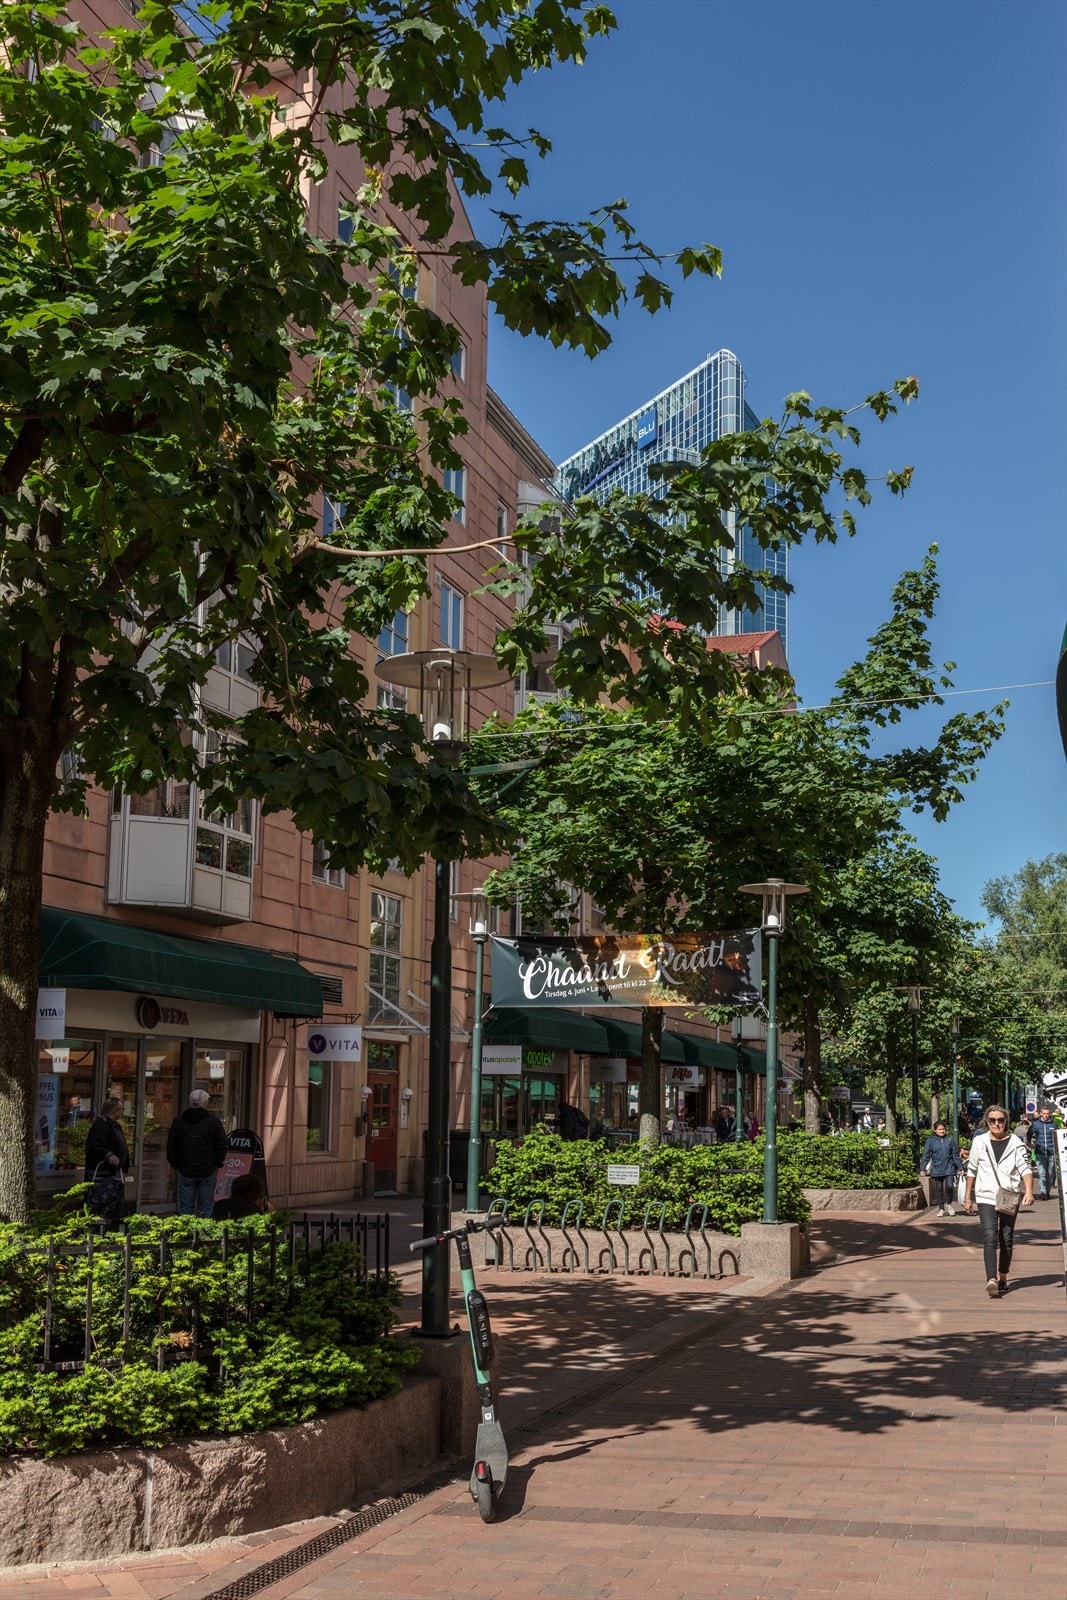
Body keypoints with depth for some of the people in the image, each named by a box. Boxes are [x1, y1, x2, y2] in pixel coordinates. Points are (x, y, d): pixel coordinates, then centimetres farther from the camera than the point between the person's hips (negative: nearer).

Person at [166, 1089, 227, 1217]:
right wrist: (217, 1164, 11)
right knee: (206, 1207, 4)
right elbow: (222, 1147, -3)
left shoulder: (178, 1121, 1)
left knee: (185, 1208, 5)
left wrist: (175, 1165, 15)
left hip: (185, 1172, 1)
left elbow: (170, 1147, 5)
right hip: (208, 1172, -1)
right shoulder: (213, 1122, -6)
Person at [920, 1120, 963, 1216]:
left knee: (949, 1186, -13)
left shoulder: (950, 1139, 4)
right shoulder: (930, 1140, 0)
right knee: (938, 1189, 7)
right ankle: (941, 1208, 20)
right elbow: (926, 1156, 0)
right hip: (937, 1169, 0)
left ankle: (948, 1203, 13)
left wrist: (960, 1167, 9)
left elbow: (955, 1155, 10)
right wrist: (923, 1169, -6)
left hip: (949, 1168, 0)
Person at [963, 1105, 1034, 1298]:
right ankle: (991, 1280, -25)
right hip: (986, 1197, -1)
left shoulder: (1015, 1143, 0)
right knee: (990, 1238, -15)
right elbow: (972, 1170, 13)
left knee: (1007, 1240, 10)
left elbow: (1025, 1168, -7)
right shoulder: (979, 1142, 4)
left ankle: (1003, 1278, 26)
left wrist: (1029, 1191, -24)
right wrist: (968, 1197, 15)